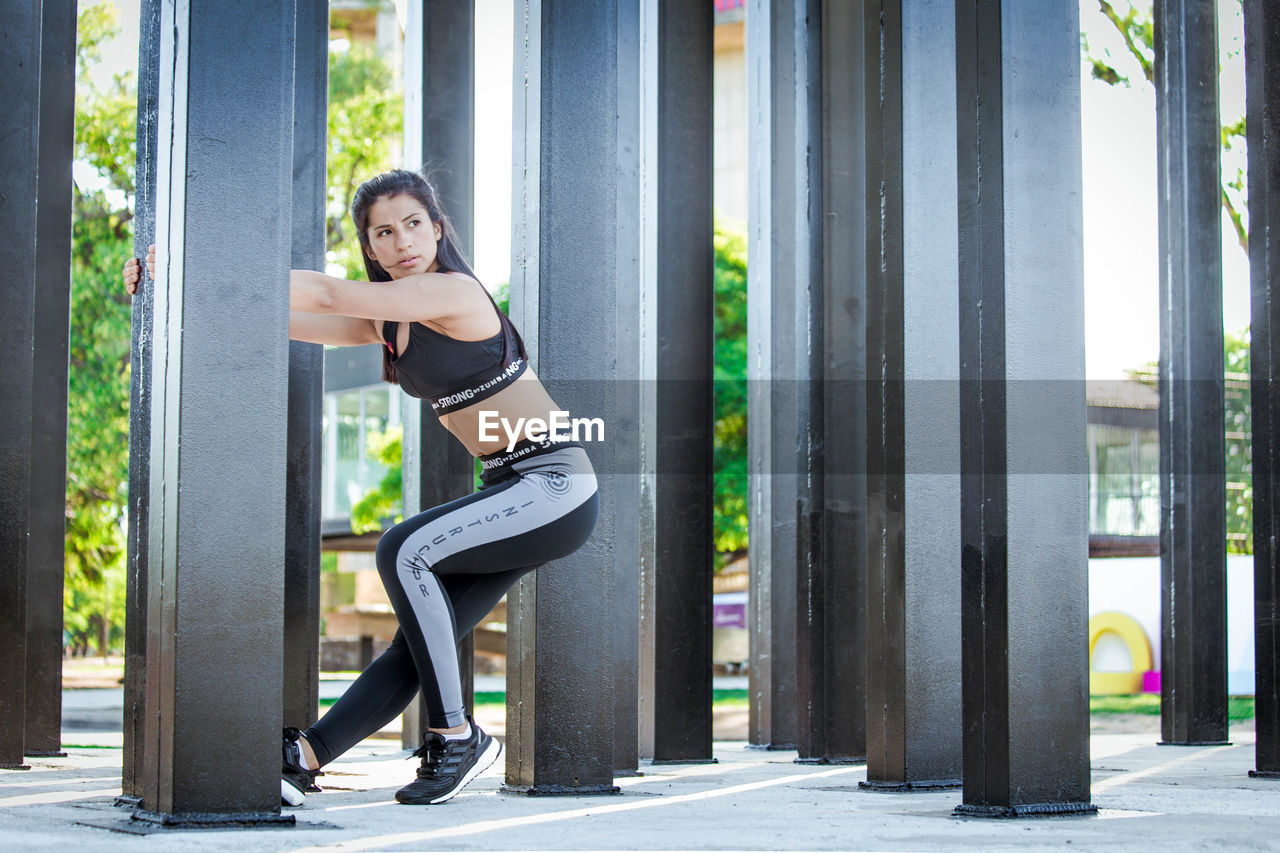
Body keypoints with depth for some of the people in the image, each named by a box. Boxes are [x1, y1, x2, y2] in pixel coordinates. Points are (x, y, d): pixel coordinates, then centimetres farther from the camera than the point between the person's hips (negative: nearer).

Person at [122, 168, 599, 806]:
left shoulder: (453, 292, -15)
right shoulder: (388, 320, 12)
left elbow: (329, 296, -22)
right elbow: (280, 318, 7)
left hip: (556, 485, -8)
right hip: (512, 491, 8)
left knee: (405, 550, -24)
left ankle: (454, 739, -17)